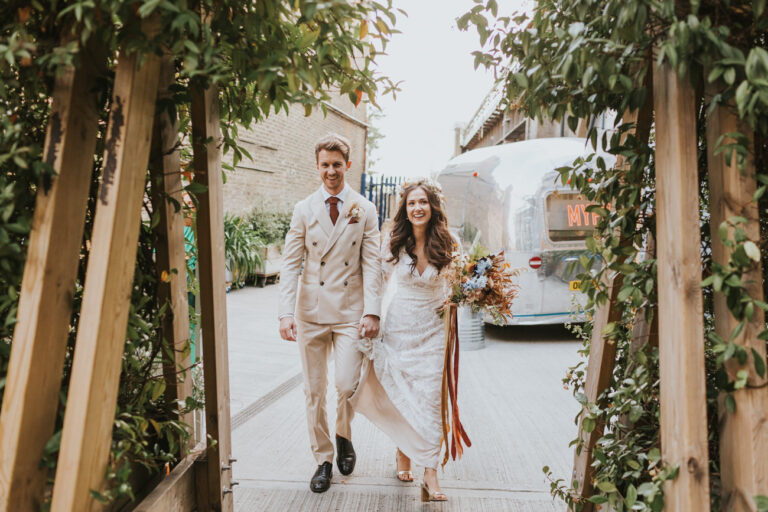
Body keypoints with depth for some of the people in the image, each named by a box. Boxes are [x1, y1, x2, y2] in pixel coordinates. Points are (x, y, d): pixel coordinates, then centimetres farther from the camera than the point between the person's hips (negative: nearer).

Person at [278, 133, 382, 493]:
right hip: (311, 311, 1)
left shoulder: (364, 209, 3)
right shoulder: (304, 210, 4)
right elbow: (290, 263, 1)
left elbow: (371, 263, 0)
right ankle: (323, 460, 27)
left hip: (350, 311, -1)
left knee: (347, 385, -8)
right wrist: (286, 312, -8)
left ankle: (343, 436, 25)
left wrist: (372, 311, -9)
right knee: (314, 391, 8)